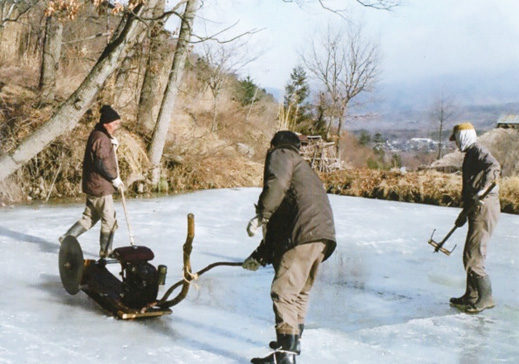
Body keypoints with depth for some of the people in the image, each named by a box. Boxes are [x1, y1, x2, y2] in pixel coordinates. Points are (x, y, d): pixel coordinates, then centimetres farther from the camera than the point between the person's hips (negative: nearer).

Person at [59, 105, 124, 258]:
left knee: (90, 217, 19)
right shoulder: (100, 139, -20)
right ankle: (105, 251, 14)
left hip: (93, 186, 10)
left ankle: (67, 237, 18)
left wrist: (113, 145, 1)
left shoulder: (99, 135, 11)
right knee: (109, 220, 3)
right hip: (101, 187, -10)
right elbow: (101, 165, -22)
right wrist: (115, 179, -12)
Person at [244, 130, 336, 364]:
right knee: (300, 291, 23)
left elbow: (277, 184, -15)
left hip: (306, 233, -10)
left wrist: (260, 215, -16)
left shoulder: (280, 154, 12)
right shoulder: (303, 168, 36)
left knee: (283, 291, -10)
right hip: (323, 234, 10)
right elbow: (278, 222, 34)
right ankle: (293, 340, 38)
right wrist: (260, 256, 34)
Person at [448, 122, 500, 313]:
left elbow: (494, 166, -32)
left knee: (472, 256, -8)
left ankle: (486, 297, -1)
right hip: (477, 208, 11)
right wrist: (464, 214, 27)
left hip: (484, 208, -11)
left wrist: (482, 190, -40)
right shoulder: (471, 154, 21)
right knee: (471, 254, 16)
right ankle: (471, 296, 25)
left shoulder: (478, 150, -10)